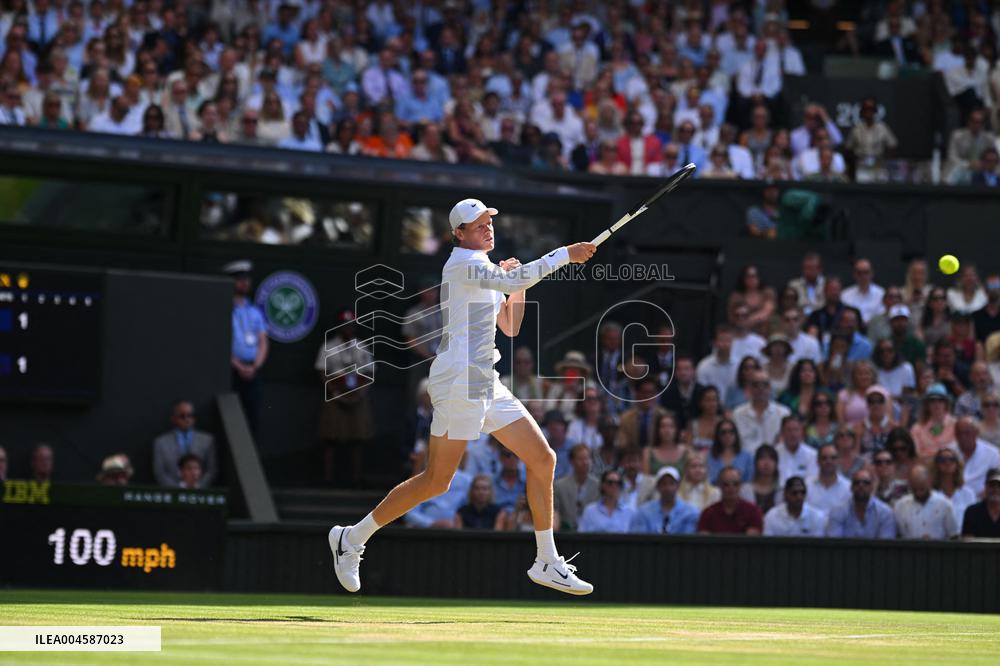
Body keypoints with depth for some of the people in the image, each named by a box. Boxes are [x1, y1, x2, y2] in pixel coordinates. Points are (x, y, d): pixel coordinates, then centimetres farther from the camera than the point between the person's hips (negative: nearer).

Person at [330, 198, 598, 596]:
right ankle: (352, 539, 6)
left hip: (487, 384, 10)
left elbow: (510, 327, 23)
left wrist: (516, 282, 11)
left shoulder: (482, 269, 20)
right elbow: (516, 280, -24)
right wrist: (566, 254, -18)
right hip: (459, 380, -10)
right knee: (437, 481, -7)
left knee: (542, 459, 4)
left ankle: (547, 563, 9)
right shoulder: (462, 263, -10)